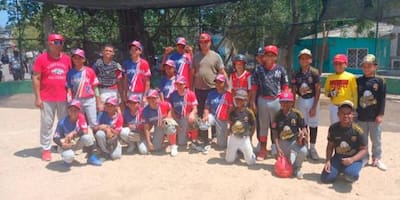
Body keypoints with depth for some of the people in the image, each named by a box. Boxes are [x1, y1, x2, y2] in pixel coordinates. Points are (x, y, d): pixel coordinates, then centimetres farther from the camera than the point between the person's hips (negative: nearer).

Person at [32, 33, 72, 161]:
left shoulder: (67, 58, 7)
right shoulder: (41, 58, -3)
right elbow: (36, 78, -3)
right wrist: (37, 98, -8)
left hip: (64, 98, 3)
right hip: (47, 98, -3)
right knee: (46, 124, 1)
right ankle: (46, 149, 10)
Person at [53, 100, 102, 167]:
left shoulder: (81, 117, -14)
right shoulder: (62, 122, -19)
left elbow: (85, 131, -21)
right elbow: (55, 138, -14)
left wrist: (73, 133, -33)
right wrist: (62, 143, -34)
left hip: (78, 143, 3)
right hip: (66, 145, -2)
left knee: (87, 137, -29)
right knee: (69, 156, -36)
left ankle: (91, 157, -6)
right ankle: (68, 159, 6)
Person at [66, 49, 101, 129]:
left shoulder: (90, 71, 0)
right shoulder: (70, 73, 4)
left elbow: (95, 88, 2)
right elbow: (69, 88, 5)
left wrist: (99, 103, 1)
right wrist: (69, 101, -8)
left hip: (89, 100, -2)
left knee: (93, 123, -2)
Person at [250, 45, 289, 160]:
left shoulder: (280, 69, 1)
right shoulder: (258, 69, 2)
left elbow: (285, 87, 3)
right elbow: (254, 87, 3)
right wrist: (253, 102, 0)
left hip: (276, 101, 0)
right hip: (262, 100, 0)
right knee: (263, 126, 9)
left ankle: (276, 148, 21)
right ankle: (263, 149, 18)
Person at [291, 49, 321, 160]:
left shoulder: (314, 73, -9)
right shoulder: (296, 74, 1)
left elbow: (318, 91, -10)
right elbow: (293, 91, 6)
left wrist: (314, 107, -12)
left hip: (312, 100, -3)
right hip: (301, 100, 3)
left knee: (313, 125, 3)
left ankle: (312, 148, 15)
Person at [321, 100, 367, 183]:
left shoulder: (358, 131, -14)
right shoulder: (333, 128, -4)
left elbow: (364, 150, -9)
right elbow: (330, 146, 6)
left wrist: (352, 159, -25)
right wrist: (328, 161, -6)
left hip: (354, 159, -3)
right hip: (338, 157, 3)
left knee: (351, 175, -35)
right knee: (325, 178, -12)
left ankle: (349, 171, 4)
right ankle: (340, 170, 18)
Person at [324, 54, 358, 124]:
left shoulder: (350, 77, -4)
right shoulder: (330, 77, 4)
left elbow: (355, 94, -2)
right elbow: (326, 92, 13)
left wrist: (355, 108, -5)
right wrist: (330, 94, -10)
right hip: (334, 106, 3)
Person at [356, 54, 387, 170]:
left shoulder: (380, 81, -4)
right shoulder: (358, 81, 2)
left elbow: (382, 99, -5)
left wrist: (380, 114, -9)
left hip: (374, 116, -2)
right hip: (361, 116, 2)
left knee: (376, 140, 8)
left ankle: (377, 159, 21)